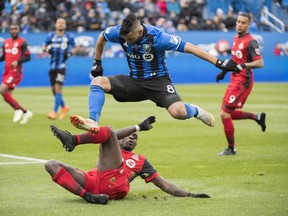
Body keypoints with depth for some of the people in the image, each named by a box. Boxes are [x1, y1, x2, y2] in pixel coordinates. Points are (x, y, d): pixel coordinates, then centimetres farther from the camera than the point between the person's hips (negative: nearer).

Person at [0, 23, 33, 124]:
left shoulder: (22, 42, -4)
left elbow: (28, 57, -8)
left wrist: (17, 61, -23)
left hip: (16, 71, -7)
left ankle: (17, 109, -7)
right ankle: (25, 112, 16)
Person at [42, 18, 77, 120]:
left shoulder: (69, 36, 1)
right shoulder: (50, 36, 6)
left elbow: (75, 48, 14)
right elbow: (44, 47, 15)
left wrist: (70, 53, -6)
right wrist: (47, 49, -7)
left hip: (61, 66, -4)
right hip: (52, 66, 4)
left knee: (58, 88, -13)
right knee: (53, 89, 8)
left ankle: (54, 112, -9)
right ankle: (64, 107, 30)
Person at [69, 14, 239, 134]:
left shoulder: (156, 37, -26)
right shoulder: (118, 32, -13)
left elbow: (189, 47, -25)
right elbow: (101, 38, 12)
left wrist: (219, 63, -28)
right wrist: (97, 62, 18)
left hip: (158, 81, -4)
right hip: (135, 81, 4)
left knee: (178, 112, -30)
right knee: (97, 82, -17)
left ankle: (195, 111, 7)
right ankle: (93, 122, -33)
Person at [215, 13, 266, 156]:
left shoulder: (250, 42, -15)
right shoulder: (236, 38, 12)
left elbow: (260, 63, -22)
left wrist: (243, 65, -34)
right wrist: (225, 70, 29)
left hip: (243, 81, -9)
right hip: (235, 79, 9)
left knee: (225, 114, -8)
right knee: (228, 114, 12)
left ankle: (231, 149, 3)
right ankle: (257, 117, 23)